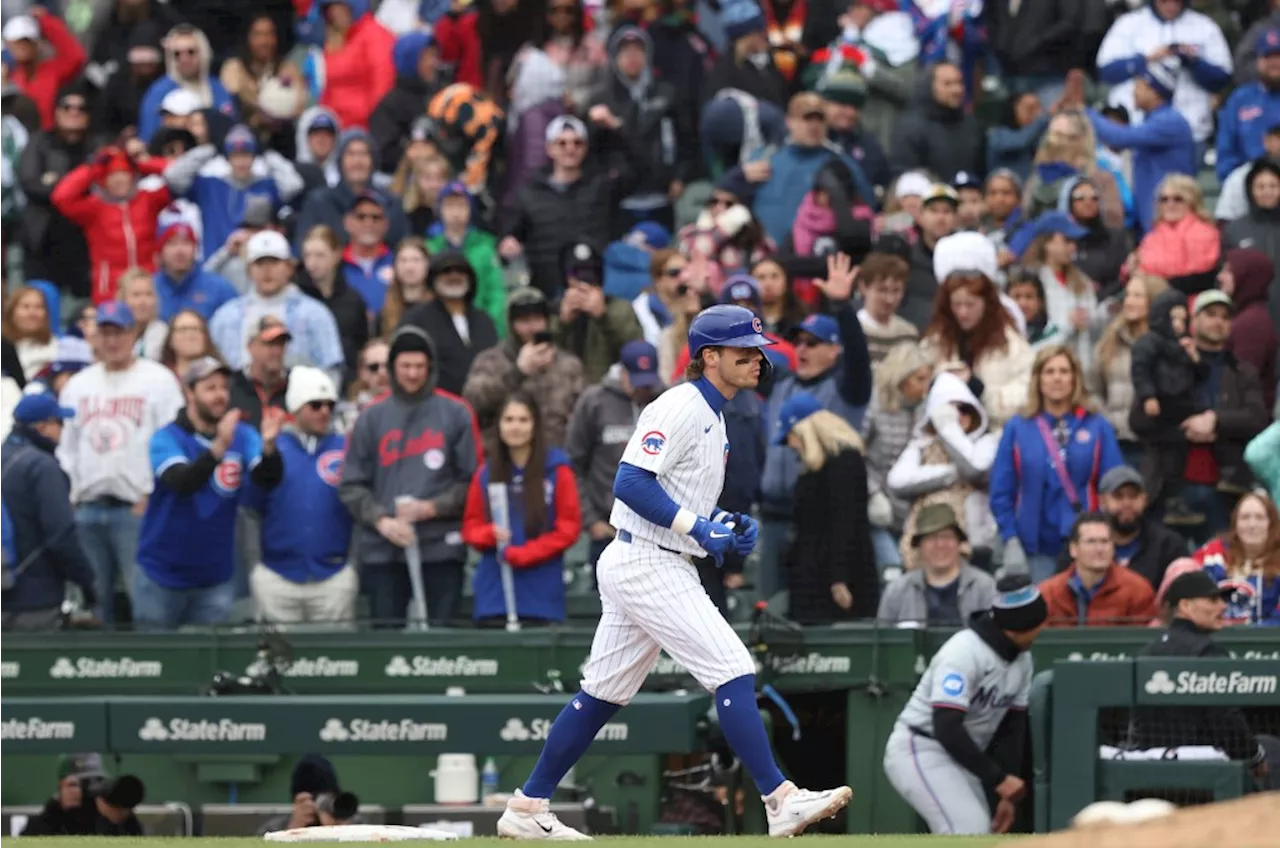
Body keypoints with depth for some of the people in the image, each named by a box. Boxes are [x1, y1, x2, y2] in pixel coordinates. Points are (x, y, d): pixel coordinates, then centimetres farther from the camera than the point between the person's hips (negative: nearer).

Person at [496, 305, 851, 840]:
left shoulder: (710, 416, 18)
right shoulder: (680, 408, -13)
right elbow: (632, 483, -21)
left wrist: (726, 525, 10)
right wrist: (698, 527, -21)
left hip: (653, 568, 10)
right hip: (645, 566, -10)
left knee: (602, 695, 12)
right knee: (732, 671, -14)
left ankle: (528, 810, 17)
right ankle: (780, 800, -15)